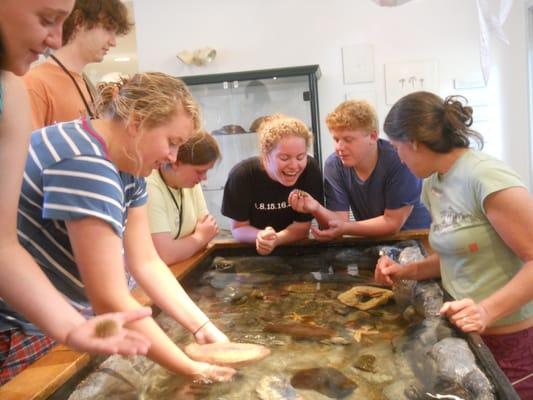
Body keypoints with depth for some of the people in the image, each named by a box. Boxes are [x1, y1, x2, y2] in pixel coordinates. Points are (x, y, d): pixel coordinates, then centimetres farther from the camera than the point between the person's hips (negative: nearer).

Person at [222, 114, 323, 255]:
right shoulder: (242, 175, -19)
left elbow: (302, 226, -11)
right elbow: (238, 228, -10)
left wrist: (275, 240, -29)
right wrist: (260, 236, -29)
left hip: (295, 248, 0)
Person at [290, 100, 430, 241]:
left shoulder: (400, 159, -22)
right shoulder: (333, 165, -12)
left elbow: (392, 222, -17)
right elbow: (339, 222, -13)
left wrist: (345, 228, -26)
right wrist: (316, 209, -31)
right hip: (369, 241, 3)